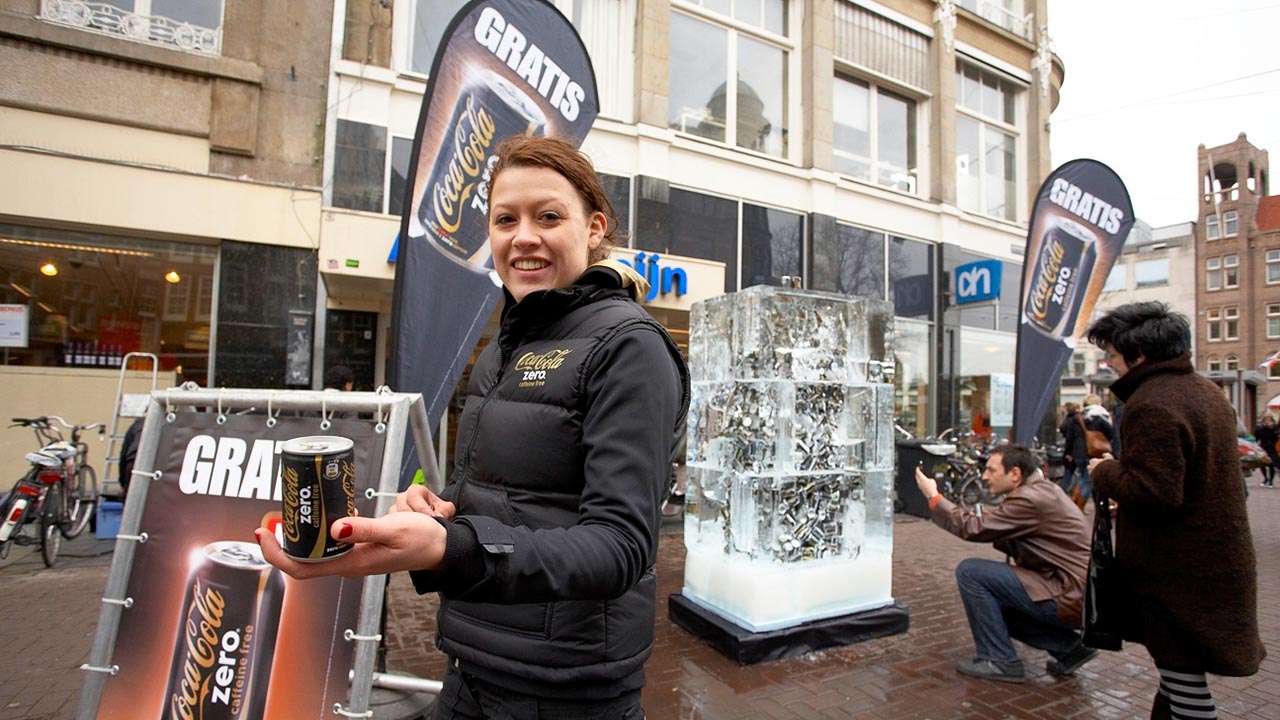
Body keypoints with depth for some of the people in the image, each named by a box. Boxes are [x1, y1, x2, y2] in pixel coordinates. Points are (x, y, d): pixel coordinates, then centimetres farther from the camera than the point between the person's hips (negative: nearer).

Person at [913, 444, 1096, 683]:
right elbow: (1019, 547, 15)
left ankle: (1000, 661, -4)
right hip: (1078, 593, 10)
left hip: (1069, 598, -10)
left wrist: (933, 495, -13)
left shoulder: (1031, 499, -21)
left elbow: (973, 529, -22)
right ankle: (1069, 646, 16)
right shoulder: (1040, 490, 11)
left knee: (969, 571, -13)